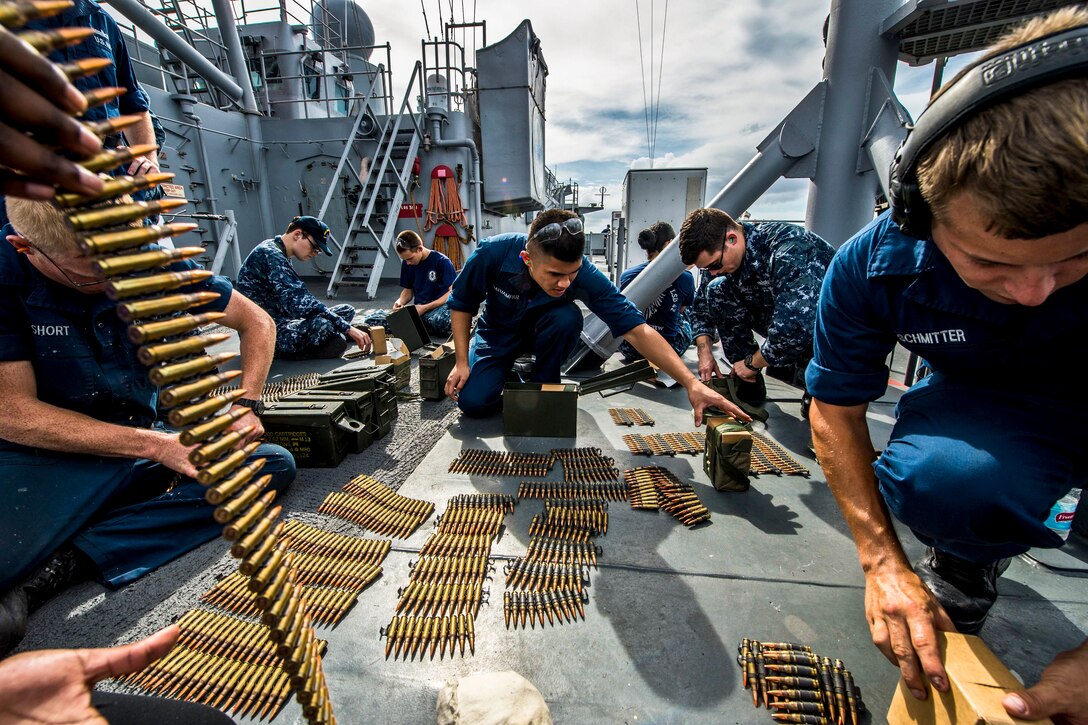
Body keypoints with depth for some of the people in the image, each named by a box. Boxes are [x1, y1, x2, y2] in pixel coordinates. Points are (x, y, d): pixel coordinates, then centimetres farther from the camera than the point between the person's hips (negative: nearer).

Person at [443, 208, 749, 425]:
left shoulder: (584, 274, -33)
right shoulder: (492, 254, -33)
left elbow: (636, 329, -36)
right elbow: (461, 304, -13)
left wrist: (691, 383, -43)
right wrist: (461, 362, -18)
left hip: (541, 329, 0)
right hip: (499, 334, 0)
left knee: (567, 317, -35)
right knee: (473, 402, -20)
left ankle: (544, 385, -7)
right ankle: (510, 374, 15)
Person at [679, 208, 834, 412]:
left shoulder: (789, 248, -33)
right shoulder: (717, 255, -11)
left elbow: (796, 328, -41)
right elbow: (701, 306, 2)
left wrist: (752, 362, -26)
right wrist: (705, 353, -11)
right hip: (780, 324, 6)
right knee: (716, 290, -13)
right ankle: (749, 386, -4)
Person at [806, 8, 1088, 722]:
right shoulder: (874, 266, -24)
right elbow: (836, 410, -14)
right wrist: (883, 561, -19)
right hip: (989, 407, 0)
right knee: (942, 478, -33)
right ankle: (965, 564, 1)